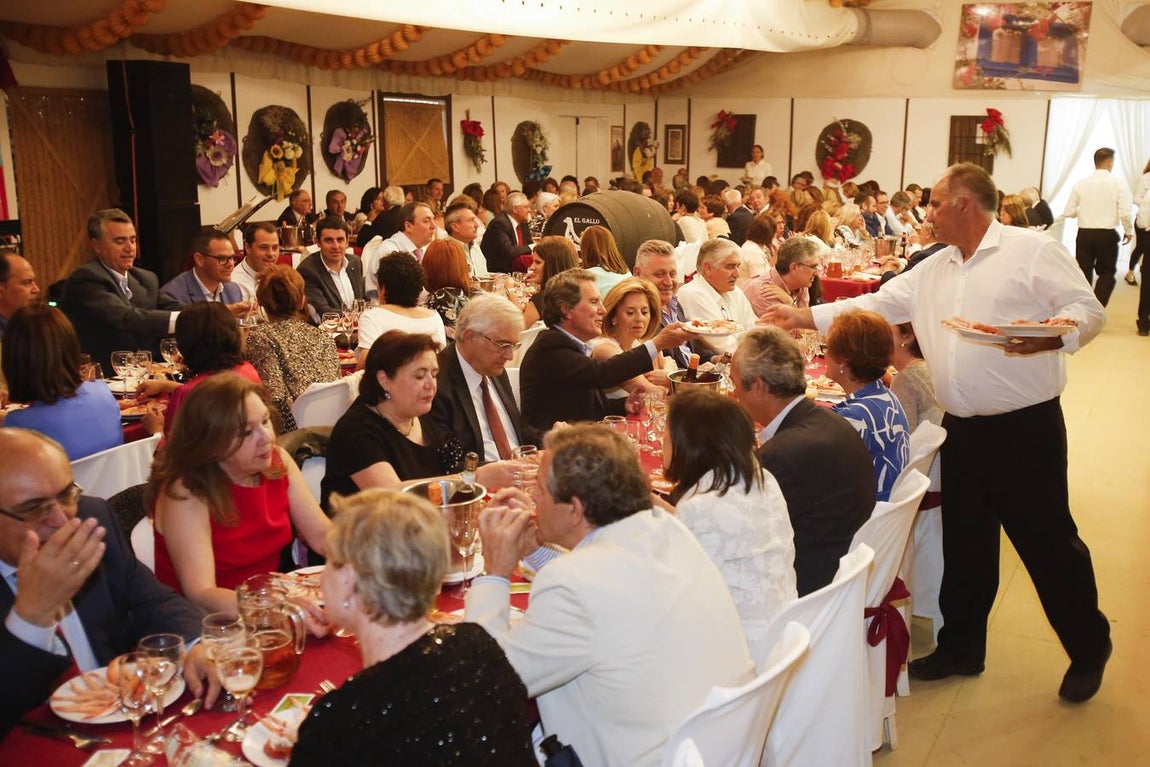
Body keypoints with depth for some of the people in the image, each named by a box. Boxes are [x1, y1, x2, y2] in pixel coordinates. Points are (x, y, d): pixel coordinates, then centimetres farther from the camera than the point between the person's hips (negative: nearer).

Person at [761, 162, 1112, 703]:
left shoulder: (1032, 251, -7)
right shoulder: (933, 270, 12)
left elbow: (1088, 310, -9)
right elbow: (877, 304, 13)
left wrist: (1054, 335, -29)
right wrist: (806, 317, 9)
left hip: (1026, 427, -6)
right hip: (962, 429, 6)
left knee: (1048, 541, 4)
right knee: (964, 543, 15)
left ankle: (1089, 651, 26)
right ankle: (961, 648, 31)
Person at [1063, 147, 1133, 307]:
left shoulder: (1081, 184, 0)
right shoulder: (1118, 183, -8)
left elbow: (1069, 212, 2)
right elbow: (1125, 213, -14)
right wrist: (1128, 231, 3)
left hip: (1084, 234, 2)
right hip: (1107, 235, -2)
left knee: (1084, 274, 11)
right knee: (1106, 274, 11)